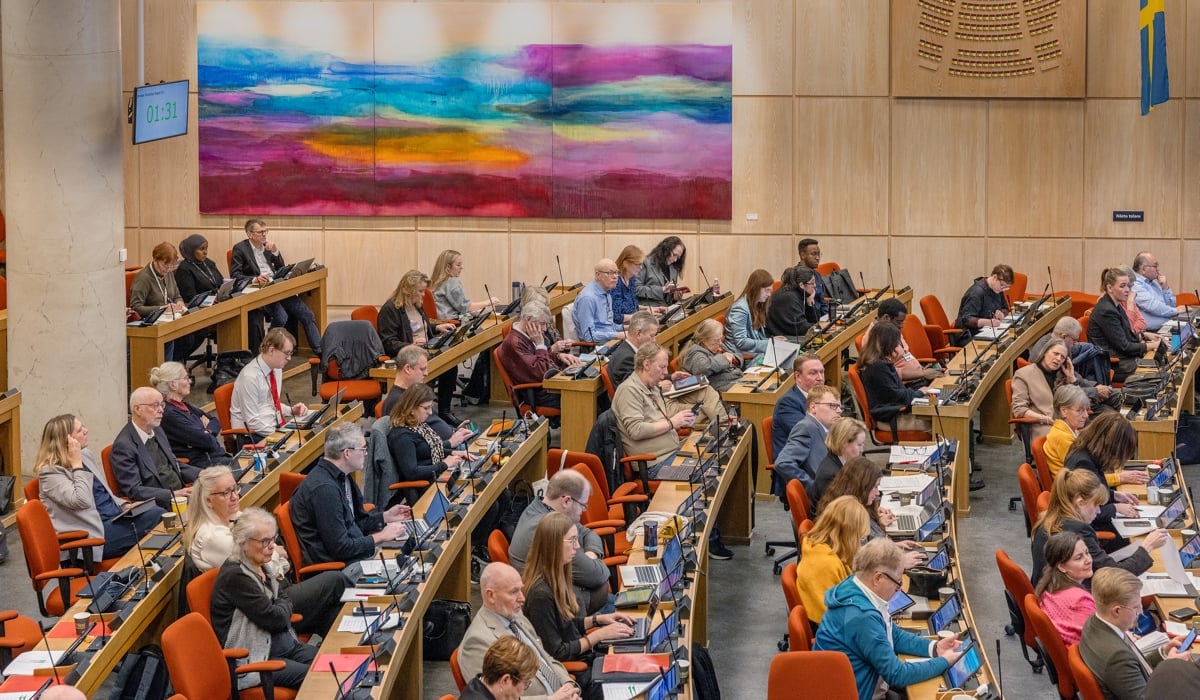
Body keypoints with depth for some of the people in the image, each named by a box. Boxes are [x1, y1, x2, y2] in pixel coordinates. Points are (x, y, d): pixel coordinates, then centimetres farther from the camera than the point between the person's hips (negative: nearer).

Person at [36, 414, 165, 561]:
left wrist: (124, 505, 5)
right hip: (95, 534, -9)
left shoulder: (85, 455, 14)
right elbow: (81, 501, -25)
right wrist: (77, 465, -17)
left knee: (159, 514, -15)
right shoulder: (51, 472, -11)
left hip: (116, 518, 9)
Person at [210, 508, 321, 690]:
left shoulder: (262, 567, 10)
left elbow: (286, 602, 16)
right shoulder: (235, 576, -19)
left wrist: (280, 609, -6)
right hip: (253, 659, -9)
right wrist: (283, 608, 3)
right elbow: (274, 618, -19)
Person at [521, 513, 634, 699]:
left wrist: (598, 620, 6)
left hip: (583, 659, 9)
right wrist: (599, 635, -17)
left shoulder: (556, 578, 3)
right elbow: (555, 653, -20)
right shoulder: (541, 594, -25)